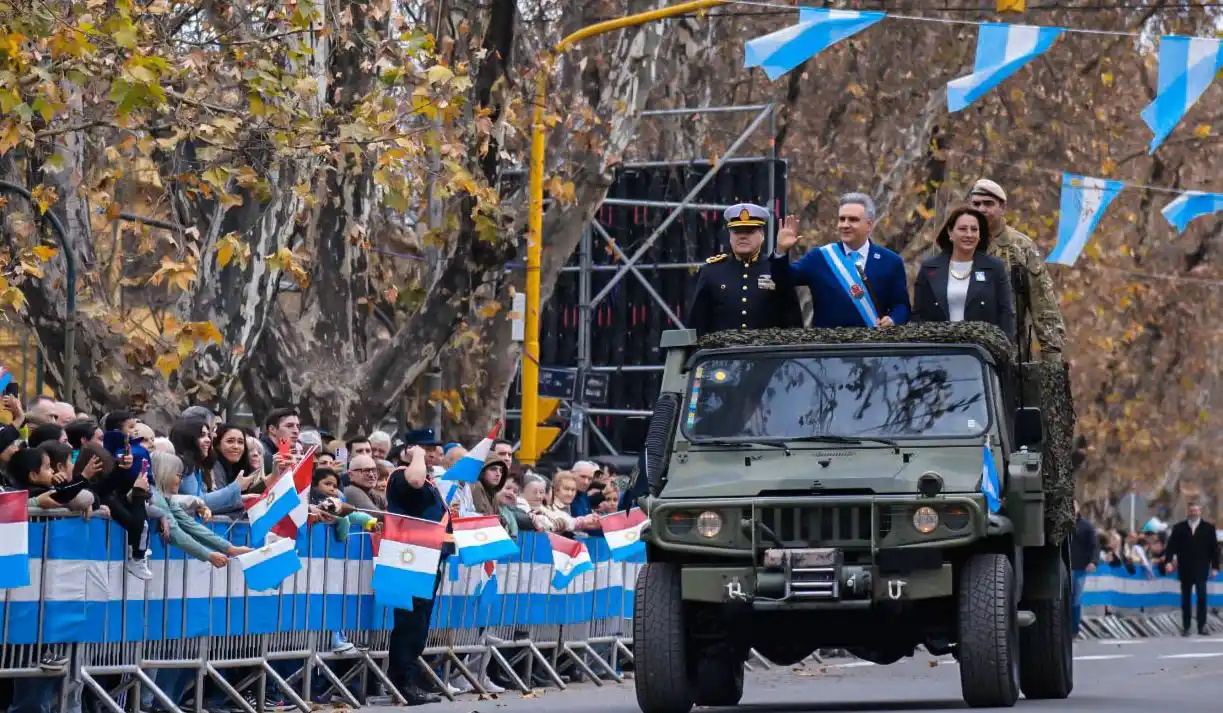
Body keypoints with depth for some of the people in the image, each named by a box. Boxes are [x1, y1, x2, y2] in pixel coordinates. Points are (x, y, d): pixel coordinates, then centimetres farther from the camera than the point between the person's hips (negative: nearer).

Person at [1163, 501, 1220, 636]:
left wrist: (1215, 567, -3)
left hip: (1201, 569, -1)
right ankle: (1186, 627, 8)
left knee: (1202, 597, -7)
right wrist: (1168, 561, -15)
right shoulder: (1179, 528, 5)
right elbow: (1171, 545, 0)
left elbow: (1214, 548, 4)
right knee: (1186, 599, 5)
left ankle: (1202, 626, -3)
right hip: (1185, 569, 1)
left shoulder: (1208, 528, 4)